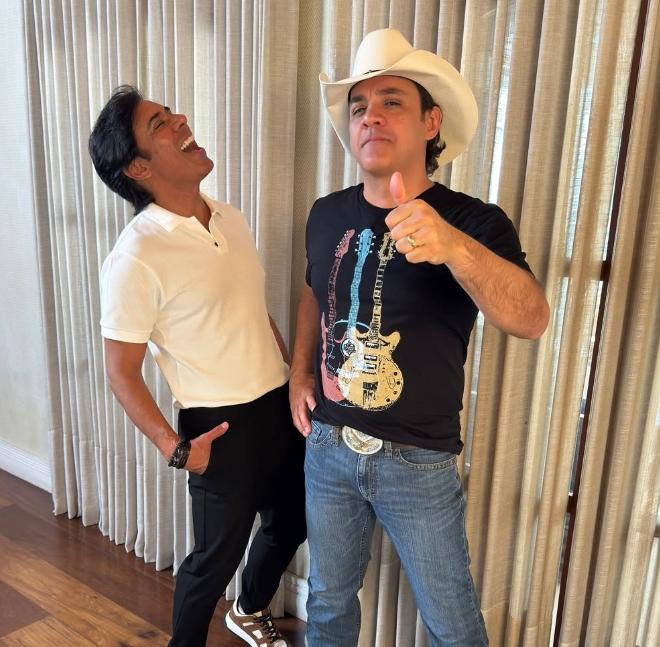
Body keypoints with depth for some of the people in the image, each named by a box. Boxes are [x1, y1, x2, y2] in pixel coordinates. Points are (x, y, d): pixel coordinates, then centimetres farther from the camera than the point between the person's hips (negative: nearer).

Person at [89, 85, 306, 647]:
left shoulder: (232, 220, 3)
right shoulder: (135, 259, -20)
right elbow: (122, 373, -14)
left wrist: (298, 377, 14)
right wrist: (174, 448, -20)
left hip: (280, 405, 7)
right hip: (221, 425, -7)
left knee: (290, 523, 24)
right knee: (217, 554, 13)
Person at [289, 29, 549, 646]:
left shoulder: (474, 221, -15)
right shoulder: (328, 214, -2)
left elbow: (531, 318, -33)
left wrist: (452, 244, -50)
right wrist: (299, 373, 5)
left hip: (418, 463, -3)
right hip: (327, 447, 4)